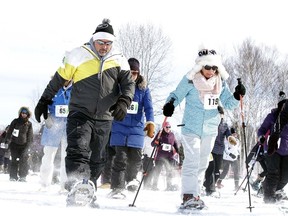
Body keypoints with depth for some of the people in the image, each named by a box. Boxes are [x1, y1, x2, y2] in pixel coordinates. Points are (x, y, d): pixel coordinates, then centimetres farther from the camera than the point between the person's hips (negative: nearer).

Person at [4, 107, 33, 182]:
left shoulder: (29, 124, 7)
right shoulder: (15, 121, 3)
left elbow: (30, 136, 13)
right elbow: (9, 131, 4)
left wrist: (29, 144, 8)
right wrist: (7, 140, -5)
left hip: (24, 145, 1)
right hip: (14, 144, -1)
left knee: (23, 160, -10)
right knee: (14, 160, -6)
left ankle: (23, 177, -3)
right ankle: (13, 176, -2)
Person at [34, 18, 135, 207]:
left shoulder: (119, 60, 4)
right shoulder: (79, 55, -3)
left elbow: (129, 84, 1)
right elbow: (58, 80, 5)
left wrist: (124, 102, -20)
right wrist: (44, 102, 9)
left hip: (104, 119, 3)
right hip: (80, 114, -3)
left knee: (97, 160, 10)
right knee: (78, 151, -21)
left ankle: (88, 192, 23)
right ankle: (77, 187, -33)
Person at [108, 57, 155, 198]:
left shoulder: (143, 88, 6)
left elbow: (148, 107, -3)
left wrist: (150, 123, -19)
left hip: (137, 129, 2)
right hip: (119, 128, -1)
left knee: (136, 158, 1)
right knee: (120, 158, -9)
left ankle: (131, 178, 32)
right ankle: (117, 188, -4)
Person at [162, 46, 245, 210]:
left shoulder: (221, 82, 3)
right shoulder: (190, 80, -10)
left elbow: (227, 104, 8)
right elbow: (177, 95, -2)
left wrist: (237, 97, -10)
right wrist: (170, 104, -22)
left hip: (210, 130, 5)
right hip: (191, 127, -5)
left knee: (203, 163, 11)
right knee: (192, 161, -14)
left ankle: (196, 195, 19)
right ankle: (188, 196, -16)